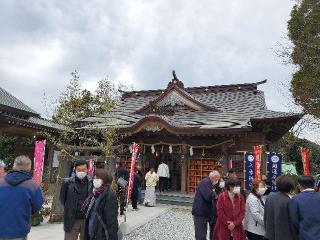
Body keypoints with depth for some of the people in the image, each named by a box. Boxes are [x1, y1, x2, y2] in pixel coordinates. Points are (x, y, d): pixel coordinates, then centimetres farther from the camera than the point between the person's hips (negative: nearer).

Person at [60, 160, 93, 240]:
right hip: (72, 220, -1)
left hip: (88, 219, 1)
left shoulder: (92, 182, -4)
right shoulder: (67, 182, -6)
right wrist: (70, 209, 3)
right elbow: (62, 199, 5)